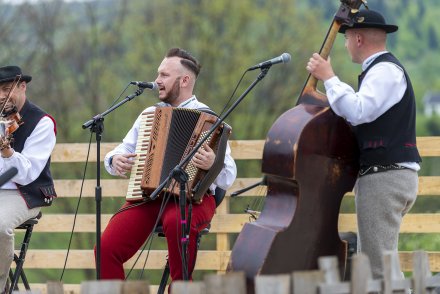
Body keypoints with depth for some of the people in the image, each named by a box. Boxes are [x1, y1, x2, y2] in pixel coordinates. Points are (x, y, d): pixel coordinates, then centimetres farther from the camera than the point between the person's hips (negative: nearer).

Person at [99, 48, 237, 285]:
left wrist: (213, 164, -27)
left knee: (176, 221, -39)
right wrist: (115, 161, -3)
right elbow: (121, 152, 21)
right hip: (146, 195, 4)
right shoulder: (149, 114, 20)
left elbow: (228, 177, -4)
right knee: (106, 248, -22)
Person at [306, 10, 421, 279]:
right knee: (370, 266, 12)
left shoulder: (386, 70, -12)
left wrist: (329, 77, -16)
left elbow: (358, 112, -25)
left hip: (385, 177, -11)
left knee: (378, 270, -14)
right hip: (383, 176, 11)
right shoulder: (381, 69, 22)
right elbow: (361, 114, 28)